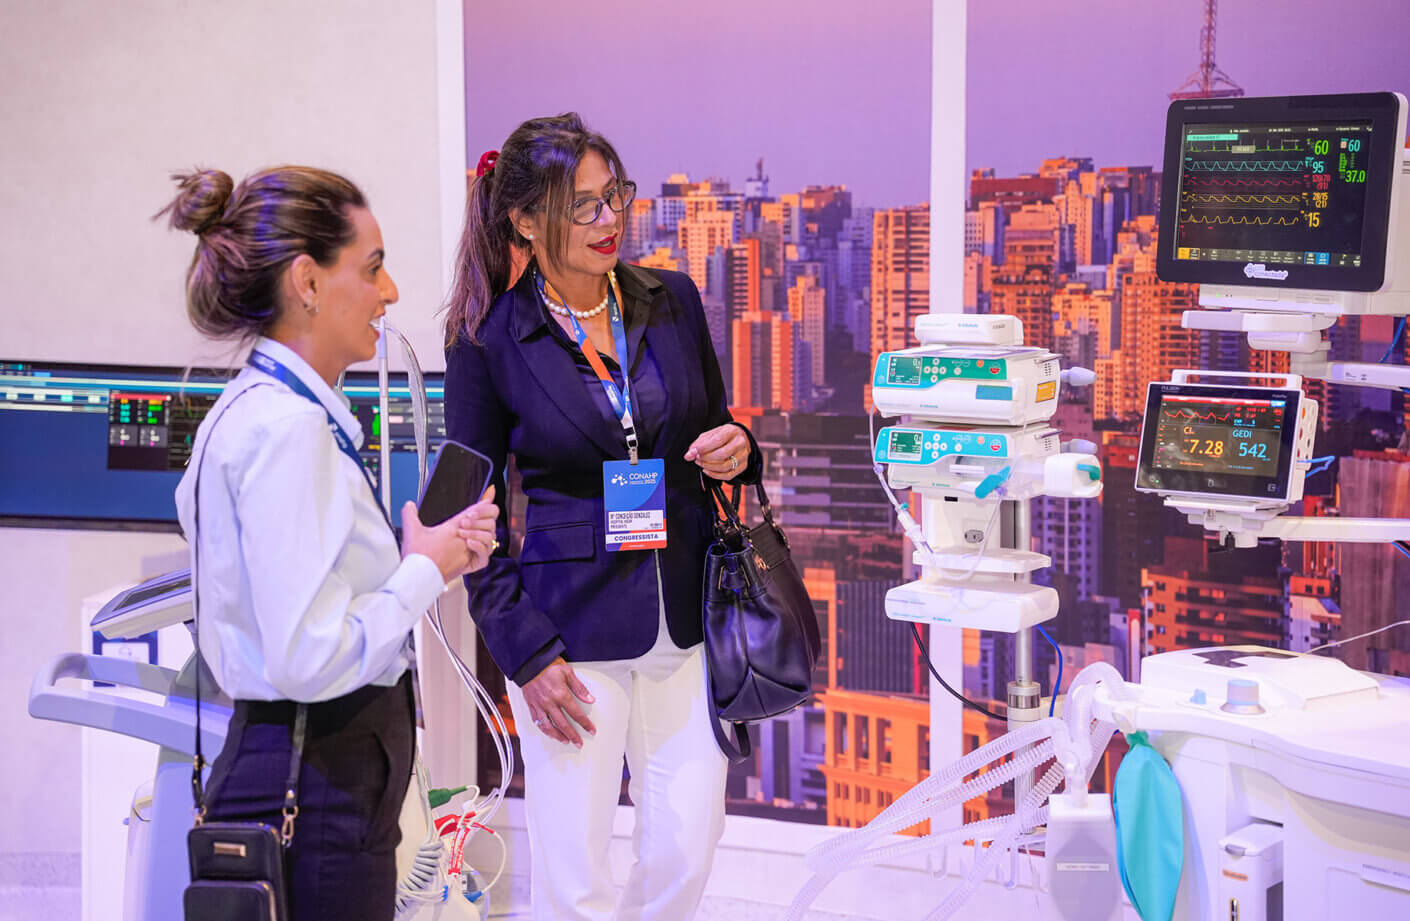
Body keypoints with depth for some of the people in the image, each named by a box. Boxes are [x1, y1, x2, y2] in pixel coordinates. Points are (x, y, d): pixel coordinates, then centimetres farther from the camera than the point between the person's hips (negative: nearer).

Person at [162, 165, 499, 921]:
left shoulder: (258, 408, 12)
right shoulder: (288, 428, -19)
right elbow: (307, 657, -25)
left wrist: (425, 554, 7)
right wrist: (426, 570, -11)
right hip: (312, 793, -10)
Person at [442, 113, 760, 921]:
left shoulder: (672, 300, 5)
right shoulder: (488, 343, -5)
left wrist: (737, 452, -6)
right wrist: (527, 653, -8)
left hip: (686, 618, 3)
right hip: (573, 629, -3)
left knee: (688, 848, 5)